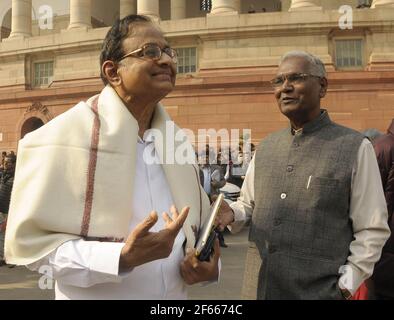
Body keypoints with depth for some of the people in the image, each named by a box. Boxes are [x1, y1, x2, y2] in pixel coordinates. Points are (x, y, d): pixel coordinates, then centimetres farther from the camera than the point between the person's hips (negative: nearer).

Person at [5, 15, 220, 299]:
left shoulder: (176, 139, 2)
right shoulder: (63, 137, -17)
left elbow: (199, 224, 10)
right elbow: (28, 241, -18)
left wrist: (207, 263, -10)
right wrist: (121, 257, -28)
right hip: (96, 295, -5)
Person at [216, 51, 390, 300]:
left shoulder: (355, 147, -6)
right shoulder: (265, 147, 8)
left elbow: (372, 229, -5)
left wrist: (346, 284, -10)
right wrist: (231, 213, -4)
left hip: (319, 291, -4)